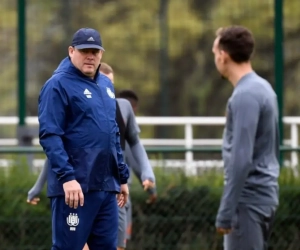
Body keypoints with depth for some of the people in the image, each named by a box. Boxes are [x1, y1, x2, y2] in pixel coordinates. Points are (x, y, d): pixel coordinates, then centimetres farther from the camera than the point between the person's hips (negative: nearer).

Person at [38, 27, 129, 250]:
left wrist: (122, 177, 20)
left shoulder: (106, 85, 17)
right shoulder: (58, 85, -7)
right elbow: (50, 136, -15)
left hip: (106, 186, 8)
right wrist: (67, 177, -23)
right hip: (75, 186, -7)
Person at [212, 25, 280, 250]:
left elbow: (241, 159, -23)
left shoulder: (245, 96, -17)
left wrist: (225, 212, -21)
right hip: (264, 194, 10)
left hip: (248, 198, -10)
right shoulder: (263, 88, 13)